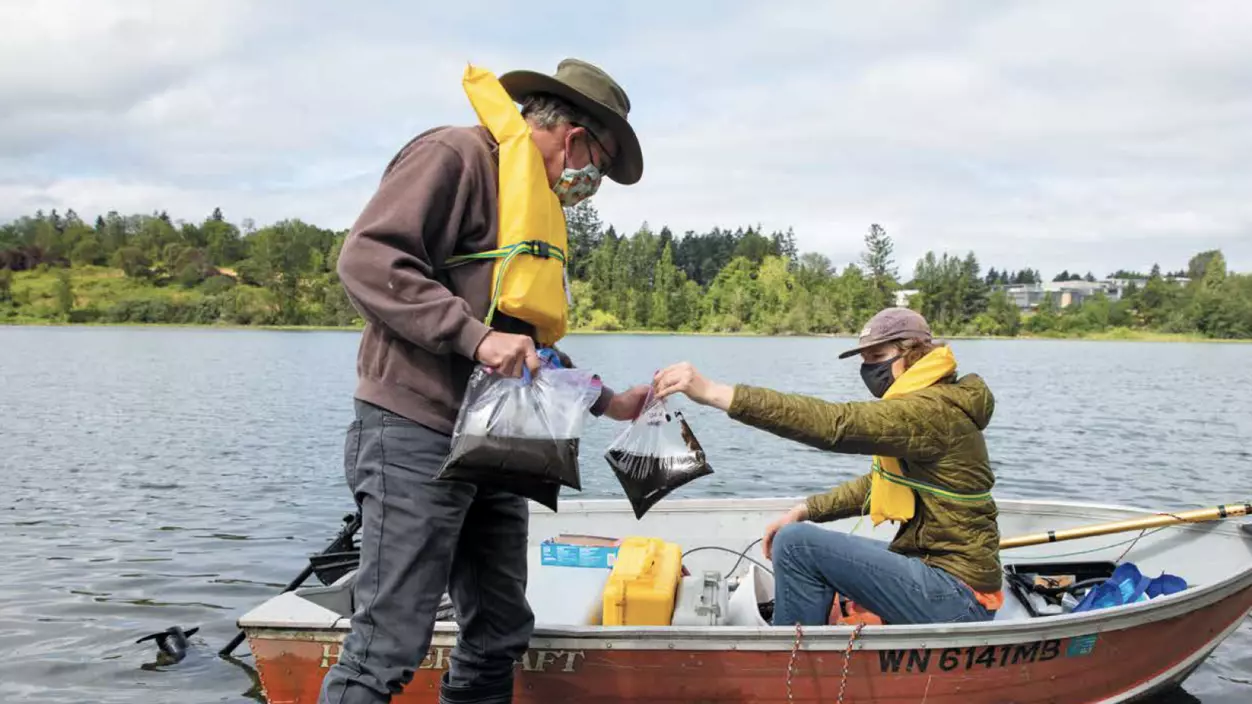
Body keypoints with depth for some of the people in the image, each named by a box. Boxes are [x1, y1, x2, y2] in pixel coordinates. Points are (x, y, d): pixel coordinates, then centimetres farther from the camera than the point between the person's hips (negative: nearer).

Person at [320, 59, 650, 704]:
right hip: (416, 438, -9)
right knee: (387, 650, -8)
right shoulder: (453, 155, -7)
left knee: (499, 638, 12)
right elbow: (366, 258, -19)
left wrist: (607, 402, 22)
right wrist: (475, 335, -25)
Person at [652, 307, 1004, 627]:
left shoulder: (933, 410, -20)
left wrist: (716, 393, -37)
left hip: (957, 596, -11)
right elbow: (878, 482, 19)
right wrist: (804, 511, 4)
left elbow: (837, 423, -32)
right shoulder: (928, 404, 13)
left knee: (797, 544, -16)